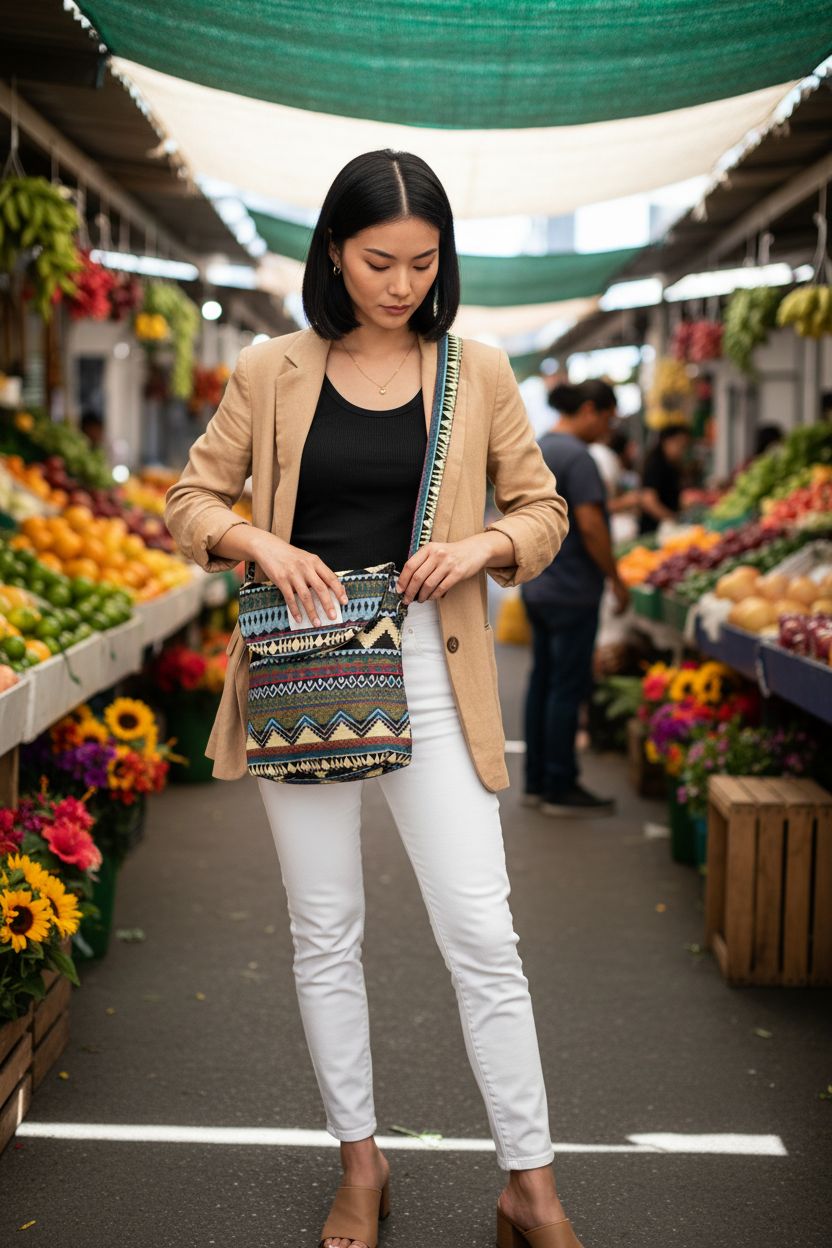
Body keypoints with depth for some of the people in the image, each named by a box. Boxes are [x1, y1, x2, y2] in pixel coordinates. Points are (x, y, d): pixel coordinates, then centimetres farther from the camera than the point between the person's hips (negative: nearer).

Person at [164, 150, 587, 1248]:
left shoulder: (476, 375, 4)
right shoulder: (270, 375, 3)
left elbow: (544, 511, 10)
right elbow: (189, 501, 8)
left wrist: (483, 546, -11)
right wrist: (262, 543, -12)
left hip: (429, 670, -1)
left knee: (481, 932, -2)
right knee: (325, 934, 9)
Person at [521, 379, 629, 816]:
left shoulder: (536, 449, 13)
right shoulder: (576, 456, -16)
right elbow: (590, 526, -20)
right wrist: (615, 579, -11)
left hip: (537, 587, 10)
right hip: (571, 591, -9)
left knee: (542, 681, 13)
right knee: (568, 687, -3)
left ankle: (537, 782, 19)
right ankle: (560, 789, 4)